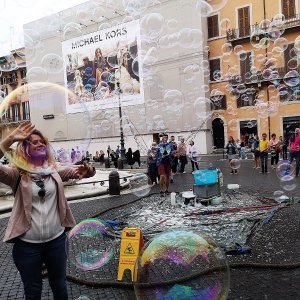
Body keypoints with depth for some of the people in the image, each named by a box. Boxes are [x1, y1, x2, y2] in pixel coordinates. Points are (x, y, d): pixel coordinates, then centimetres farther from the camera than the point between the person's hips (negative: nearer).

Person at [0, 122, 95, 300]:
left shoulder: (54, 171, 0)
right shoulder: (17, 174, -7)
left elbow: (89, 172, -2)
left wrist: (87, 170, -26)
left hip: (56, 239, 3)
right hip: (27, 244, -2)